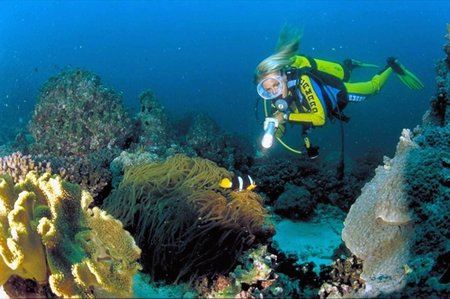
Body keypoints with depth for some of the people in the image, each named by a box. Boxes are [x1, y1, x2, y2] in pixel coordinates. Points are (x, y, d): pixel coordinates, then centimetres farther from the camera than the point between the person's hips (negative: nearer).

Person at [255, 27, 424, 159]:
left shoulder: (302, 82, -46)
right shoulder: (277, 98, -29)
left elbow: (320, 117, -50)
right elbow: (280, 130, -19)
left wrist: (287, 116, -56)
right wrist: (270, 134, -42)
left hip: (340, 92, -5)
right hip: (324, 94, 5)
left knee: (373, 87, 22)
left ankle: (392, 66, 45)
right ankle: (349, 66, 58)